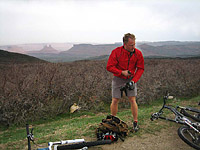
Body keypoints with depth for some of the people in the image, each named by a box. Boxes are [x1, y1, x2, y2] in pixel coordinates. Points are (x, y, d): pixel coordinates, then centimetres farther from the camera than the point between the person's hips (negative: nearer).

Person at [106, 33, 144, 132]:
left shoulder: (138, 53, -9)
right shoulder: (116, 52, -16)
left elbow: (140, 69, -2)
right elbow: (109, 67, -13)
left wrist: (133, 80, -14)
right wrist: (122, 72, -21)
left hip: (131, 79, 1)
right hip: (118, 79, -1)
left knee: (132, 100, -2)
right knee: (115, 100, 1)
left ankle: (135, 122, 12)